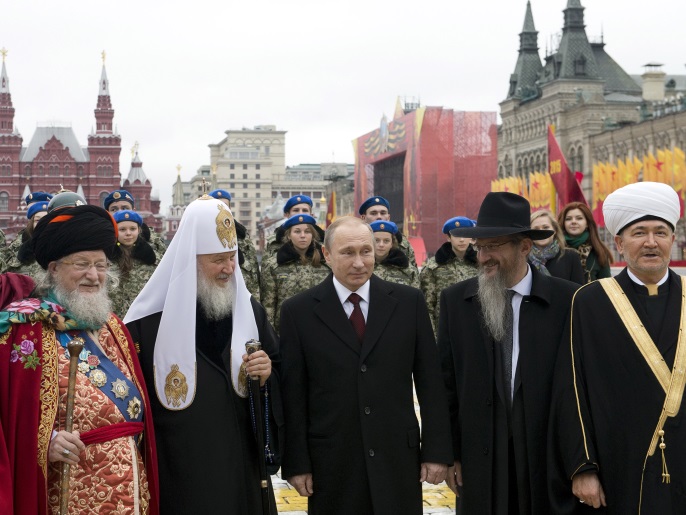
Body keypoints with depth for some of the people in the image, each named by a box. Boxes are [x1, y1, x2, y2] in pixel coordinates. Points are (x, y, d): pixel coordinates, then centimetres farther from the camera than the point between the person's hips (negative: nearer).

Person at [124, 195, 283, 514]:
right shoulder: (149, 320, -8)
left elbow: (279, 375, 12)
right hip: (176, 471, -3)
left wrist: (266, 376, -11)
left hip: (240, 463, 4)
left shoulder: (250, 310, 5)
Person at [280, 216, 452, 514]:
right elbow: (293, 394, 0)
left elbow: (429, 382, 4)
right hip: (332, 465, -1)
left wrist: (436, 450, 1)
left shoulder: (409, 302, 3)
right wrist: (296, 463, -3)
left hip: (398, 459, 1)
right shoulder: (299, 311, 0)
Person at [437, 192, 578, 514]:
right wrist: (449, 453, 2)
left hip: (548, 457, -1)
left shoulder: (566, 300, -5)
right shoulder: (455, 301, 1)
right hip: (479, 456, 1)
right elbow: (446, 381, 4)